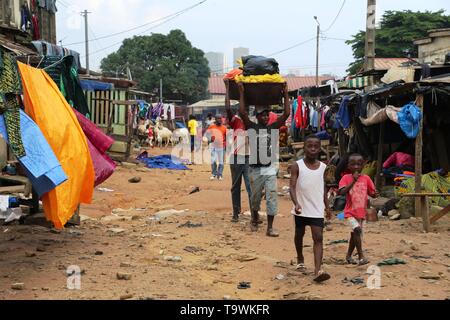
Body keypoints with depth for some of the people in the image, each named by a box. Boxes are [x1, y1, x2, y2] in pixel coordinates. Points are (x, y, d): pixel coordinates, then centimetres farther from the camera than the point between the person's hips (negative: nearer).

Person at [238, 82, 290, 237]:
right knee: (255, 198, 13)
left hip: (270, 169, 1)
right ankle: (255, 218, 39)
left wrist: (286, 94, -1)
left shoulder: (274, 128, 5)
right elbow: (242, 112, -12)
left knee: (272, 198, -6)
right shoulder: (251, 128, -1)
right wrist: (241, 92, -9)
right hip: (255, 170, -1)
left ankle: (270, 228, -1)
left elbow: (286, 114, -1)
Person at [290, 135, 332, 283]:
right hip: (301, 209, -1)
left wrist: (327, 206, 15)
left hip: (317, 210, 1)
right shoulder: (297, 166, -8)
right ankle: (300, 259, 43)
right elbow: (292, 187, -14)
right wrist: (296, 203, -29)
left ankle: (318, 271, -19)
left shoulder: (322, 167, 2)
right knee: (299, 234, 18)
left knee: (318, 237, -11)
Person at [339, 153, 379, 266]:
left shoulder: (366, 178, 4)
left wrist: (375, 194, -14)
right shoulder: (346, 178, -5)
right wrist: (353, 181, -22)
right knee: (357, 229, -25)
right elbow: (341, 192, -19)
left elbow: (371, 193, 10)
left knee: (354, 234, 16)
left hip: (361, 212, 4)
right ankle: (361, 257, -21)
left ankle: (349, 256, 33)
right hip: (350, 211, -4)